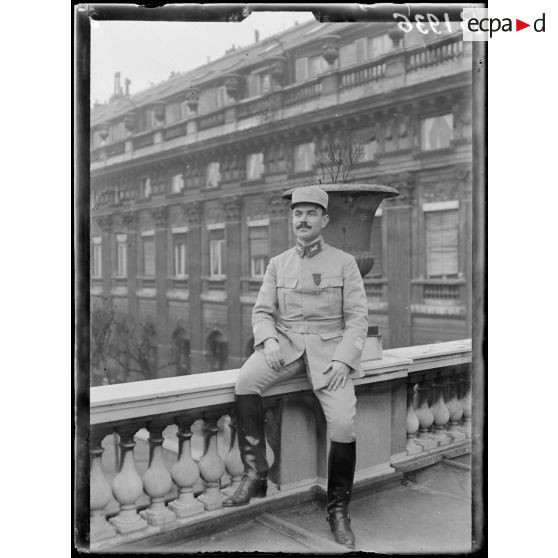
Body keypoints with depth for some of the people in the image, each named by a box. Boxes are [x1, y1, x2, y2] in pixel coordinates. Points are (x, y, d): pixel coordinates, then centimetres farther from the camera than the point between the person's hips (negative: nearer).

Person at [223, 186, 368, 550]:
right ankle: (255, 475, -17)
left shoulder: (344, 262, 4)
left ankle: (339, 511, 2)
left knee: (344, 423, -20)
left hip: (328, 344, -2)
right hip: (285, 341, 2)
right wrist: (268, 340, -11)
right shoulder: (278, 264, 13)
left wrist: (342, 359, -14)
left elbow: (358, 317, 0)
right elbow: (263, 311, 10)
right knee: (245, 383, -28)